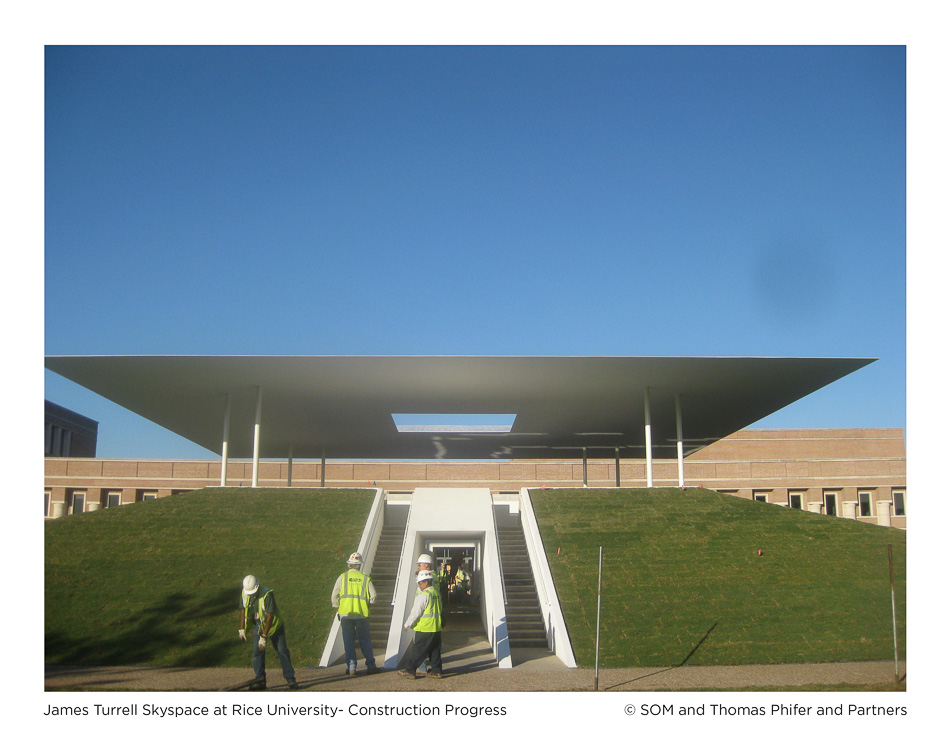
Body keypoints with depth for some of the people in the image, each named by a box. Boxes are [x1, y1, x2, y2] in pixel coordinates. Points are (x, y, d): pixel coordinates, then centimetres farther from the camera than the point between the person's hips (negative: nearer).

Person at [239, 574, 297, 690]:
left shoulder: (267, 595, -29)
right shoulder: (244, 594, -10)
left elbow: (270, 617, -27)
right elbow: (243, 611, 5)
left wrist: (263, 637, -27)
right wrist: (242, 629, 0)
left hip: (275, 625, -5)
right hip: (259, 626, 5)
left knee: (282, 652, -3)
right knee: (256, 652, -4)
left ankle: (291, 678, 6)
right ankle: (260, 680, 4)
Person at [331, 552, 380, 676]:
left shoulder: (342, 577, -1)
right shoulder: (365, 578, 1)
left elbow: (334, 597, -1)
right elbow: (373, 597, 1)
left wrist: (338, 607, 15)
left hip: (345, 614, 0)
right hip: (362, 614, 0)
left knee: (348, 642, 7)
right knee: (365, 641, 11)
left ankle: (351, 668, 4)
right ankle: (371, 666, 14)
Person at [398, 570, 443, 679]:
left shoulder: (423, 596, -16)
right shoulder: (437, 593, 9)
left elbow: (415, 613, -15)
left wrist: (407, 624, -3)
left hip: (424, 629, -8)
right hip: (437, 628, 8)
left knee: (418, 651, 0)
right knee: (435, 651, 12)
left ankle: (410, 670, 7)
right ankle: (437, 671, 14)